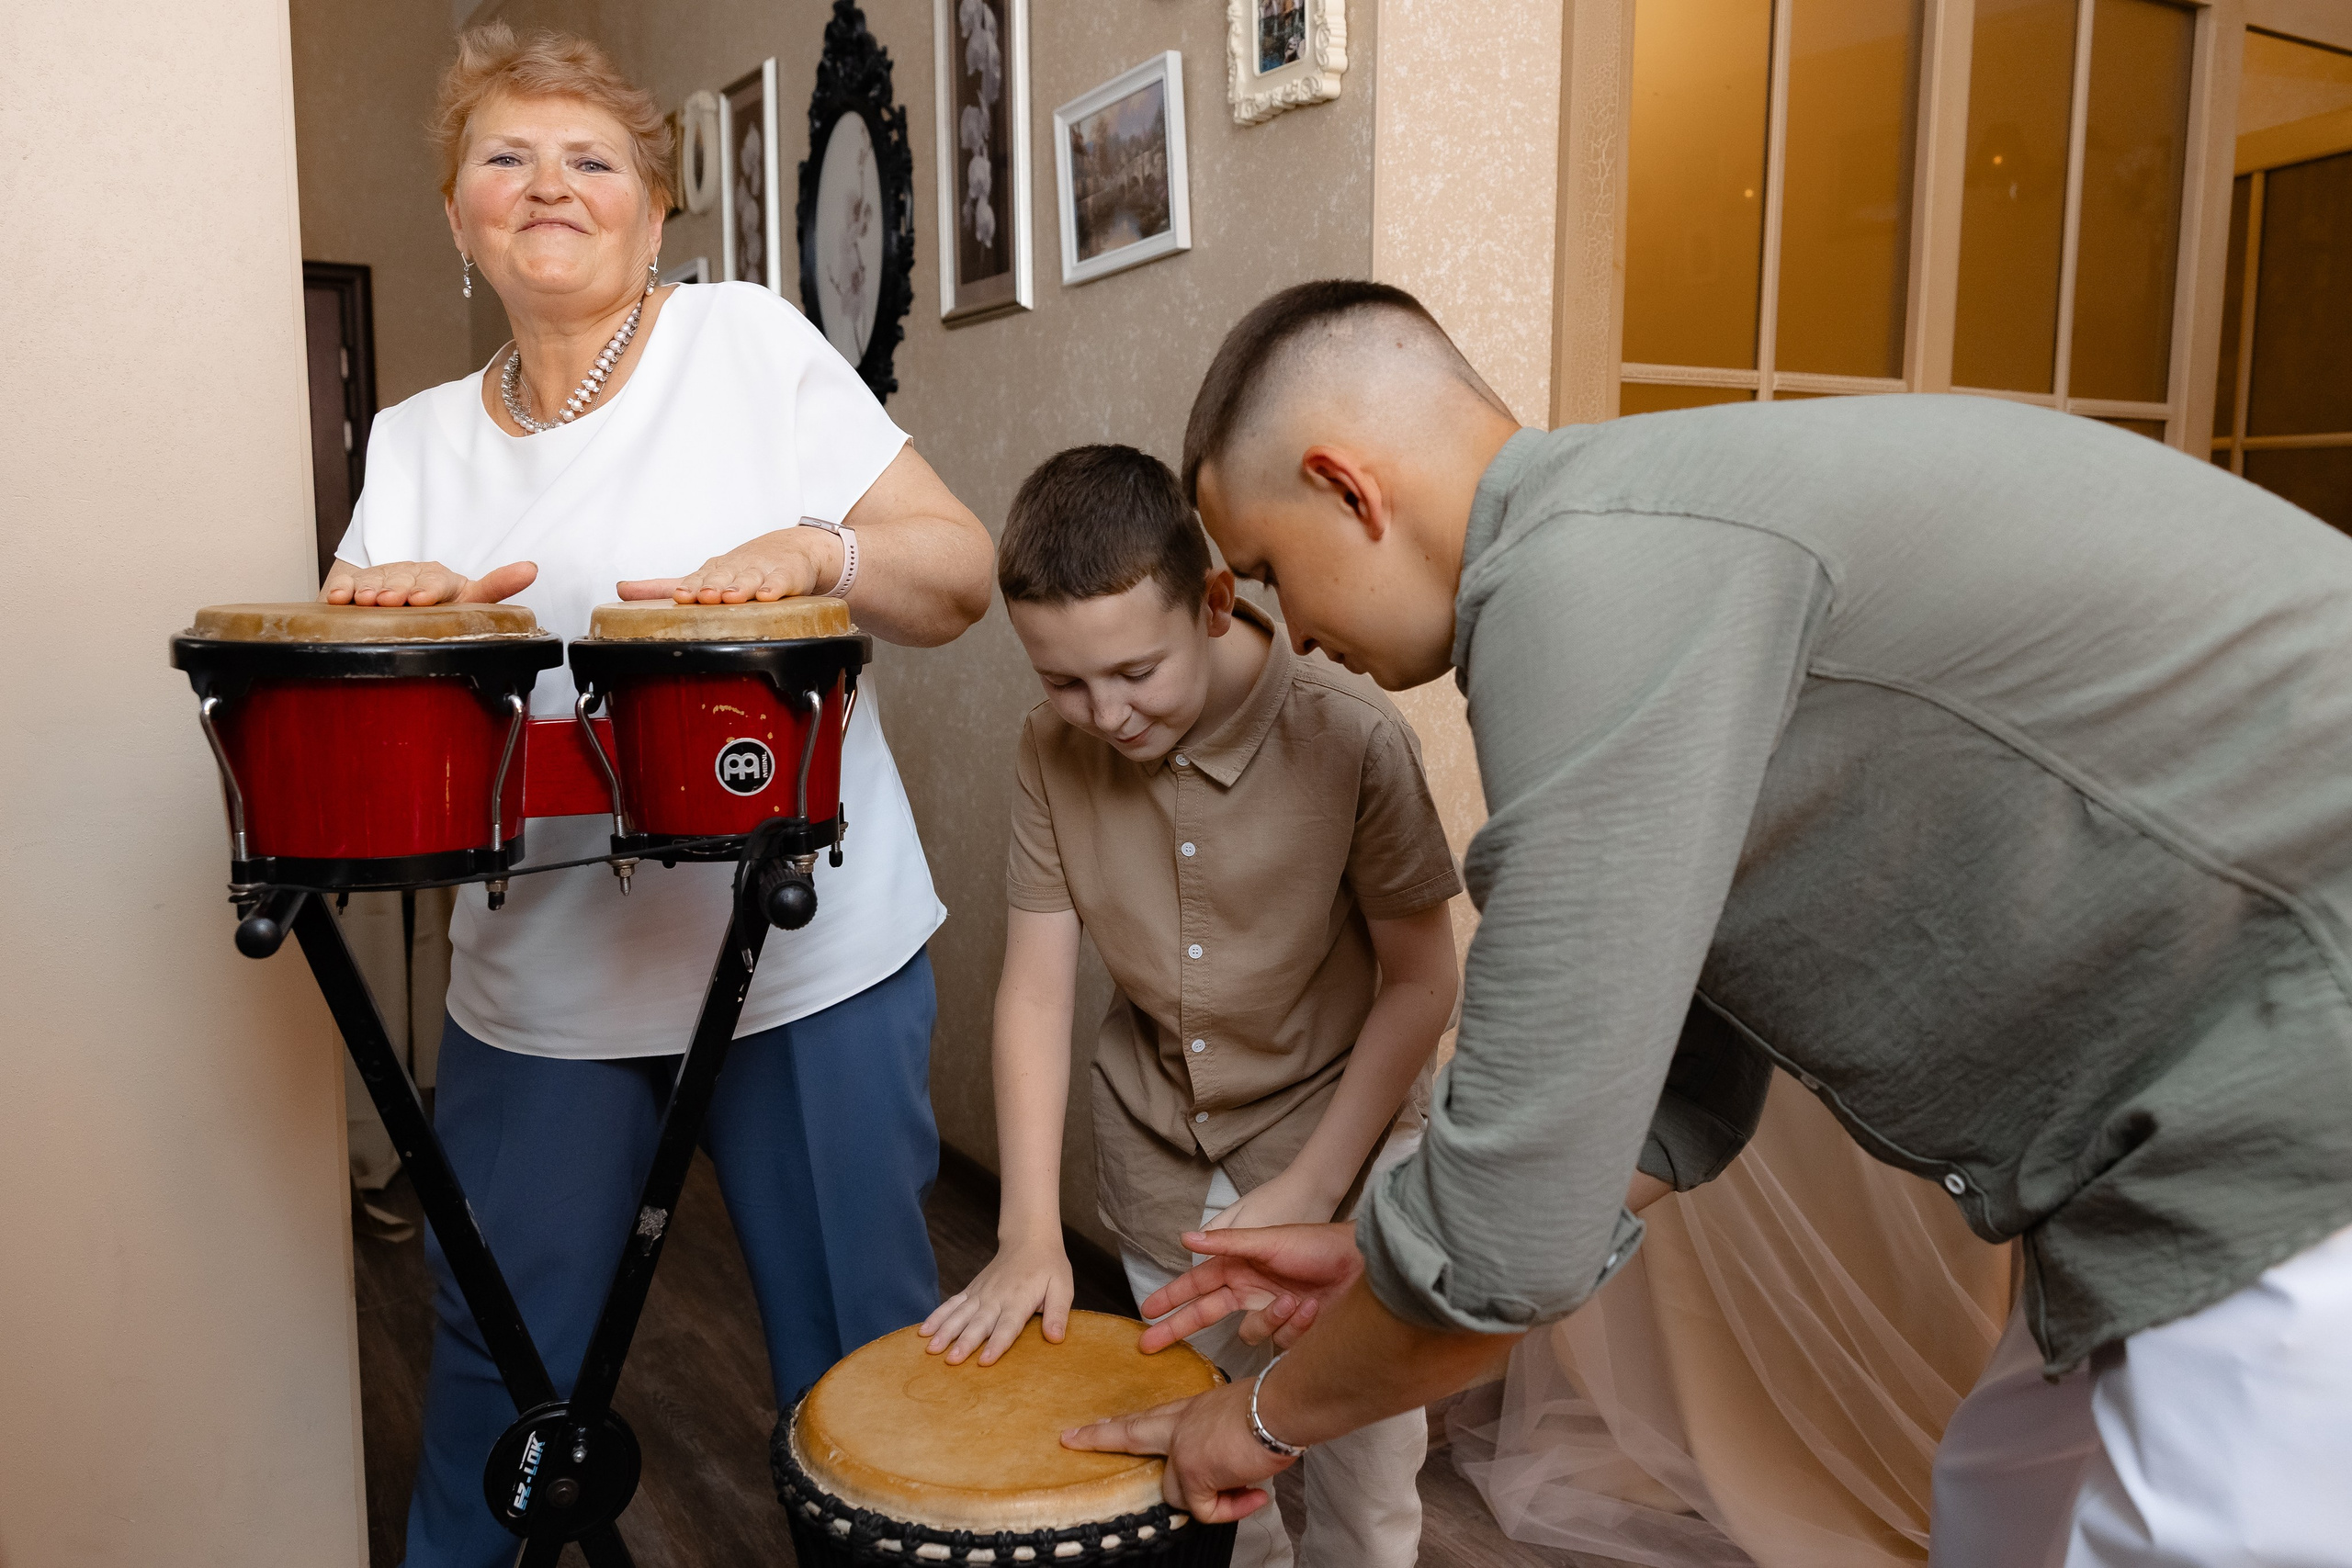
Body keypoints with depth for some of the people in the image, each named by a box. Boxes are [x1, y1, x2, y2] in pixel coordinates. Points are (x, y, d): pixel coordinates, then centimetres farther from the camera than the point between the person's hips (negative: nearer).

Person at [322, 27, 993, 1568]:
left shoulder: (749, 340, -1)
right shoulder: (415, 442, 10)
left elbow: (962, 575, -5)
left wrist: (813, 549, -25)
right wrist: (383, 619, -14)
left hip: (812, 955, -3)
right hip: (537, 980, 4)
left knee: (864, 1342, 9)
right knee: (496, 1343, 16)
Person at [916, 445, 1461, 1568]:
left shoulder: (1350, 739, -23)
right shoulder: (1056, 750, -11)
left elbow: (1419, 983, -13)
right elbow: (1036, 985, -9)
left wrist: (1308, 1191, -15)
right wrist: (1030, 1234, -13)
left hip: (1341, 1146, -3)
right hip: (1158, 1170, 3)